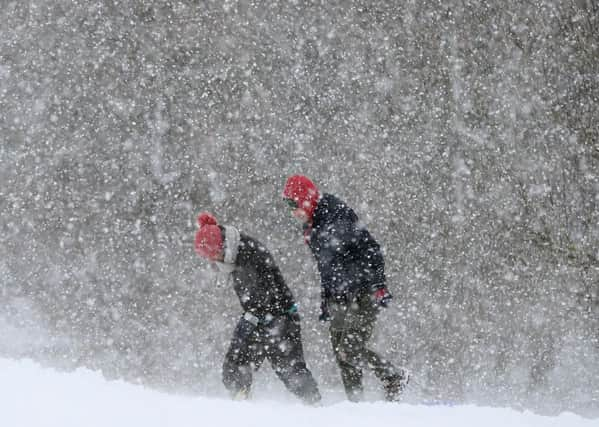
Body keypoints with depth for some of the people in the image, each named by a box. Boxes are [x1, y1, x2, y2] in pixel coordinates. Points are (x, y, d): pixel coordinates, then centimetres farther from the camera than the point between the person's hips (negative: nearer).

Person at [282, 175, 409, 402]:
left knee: (350, 349, -15)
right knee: (341, 355, 3)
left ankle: (395, 377, 2)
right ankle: (355, 400, 8)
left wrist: (378, 286, -21)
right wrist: (325, 301, 24)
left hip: (363, 296, -9)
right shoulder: (311, 227, 15)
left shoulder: (338, 216, -13)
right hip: (340, 298, 9)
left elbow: (371, 250, -16)